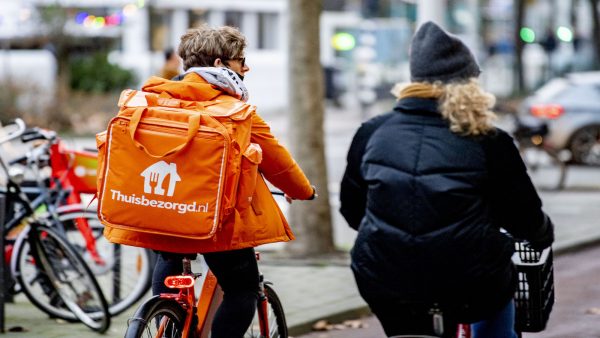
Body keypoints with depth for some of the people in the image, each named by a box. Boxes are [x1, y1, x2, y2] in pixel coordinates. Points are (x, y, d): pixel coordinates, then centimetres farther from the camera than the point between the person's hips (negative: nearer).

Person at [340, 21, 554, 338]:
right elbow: (525, 218, 4)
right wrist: (544, 235, 26)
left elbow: (351, 208, 15)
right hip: (468, 290, -1)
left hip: (384, 292, 1)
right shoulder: (488, 142, -3)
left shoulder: (372, 133, 4)